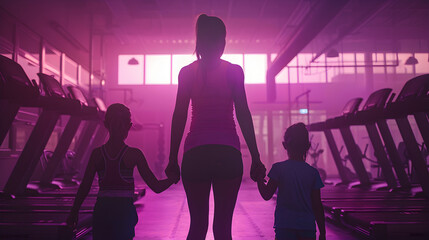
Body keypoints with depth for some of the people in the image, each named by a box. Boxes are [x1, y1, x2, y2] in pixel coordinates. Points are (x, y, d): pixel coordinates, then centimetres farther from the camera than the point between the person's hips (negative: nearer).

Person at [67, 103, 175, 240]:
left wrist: (73, 213, 13)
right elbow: (156, 187, -4)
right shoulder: (134, 154, -5)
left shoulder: (97, 153, 1)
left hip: (101, 212, 2)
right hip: (124, 212, -2)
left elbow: (84, 188, 1)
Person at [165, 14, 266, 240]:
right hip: (228, 152, -1)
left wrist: (173, 159, 8)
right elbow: (243, 115, 0)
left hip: (195, 153, 1)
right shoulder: (233, 71, 3)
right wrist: (255, 158, 3)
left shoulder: (186, 72, 7)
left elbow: (179, 117, 5)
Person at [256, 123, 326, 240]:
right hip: (308, 226, 2)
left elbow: (267, 195, -2)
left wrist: (259, 178, 13)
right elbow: (317, 206, 4)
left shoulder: (278, 168, -5)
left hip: (284, 227, -2)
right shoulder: (313, 172, 2)